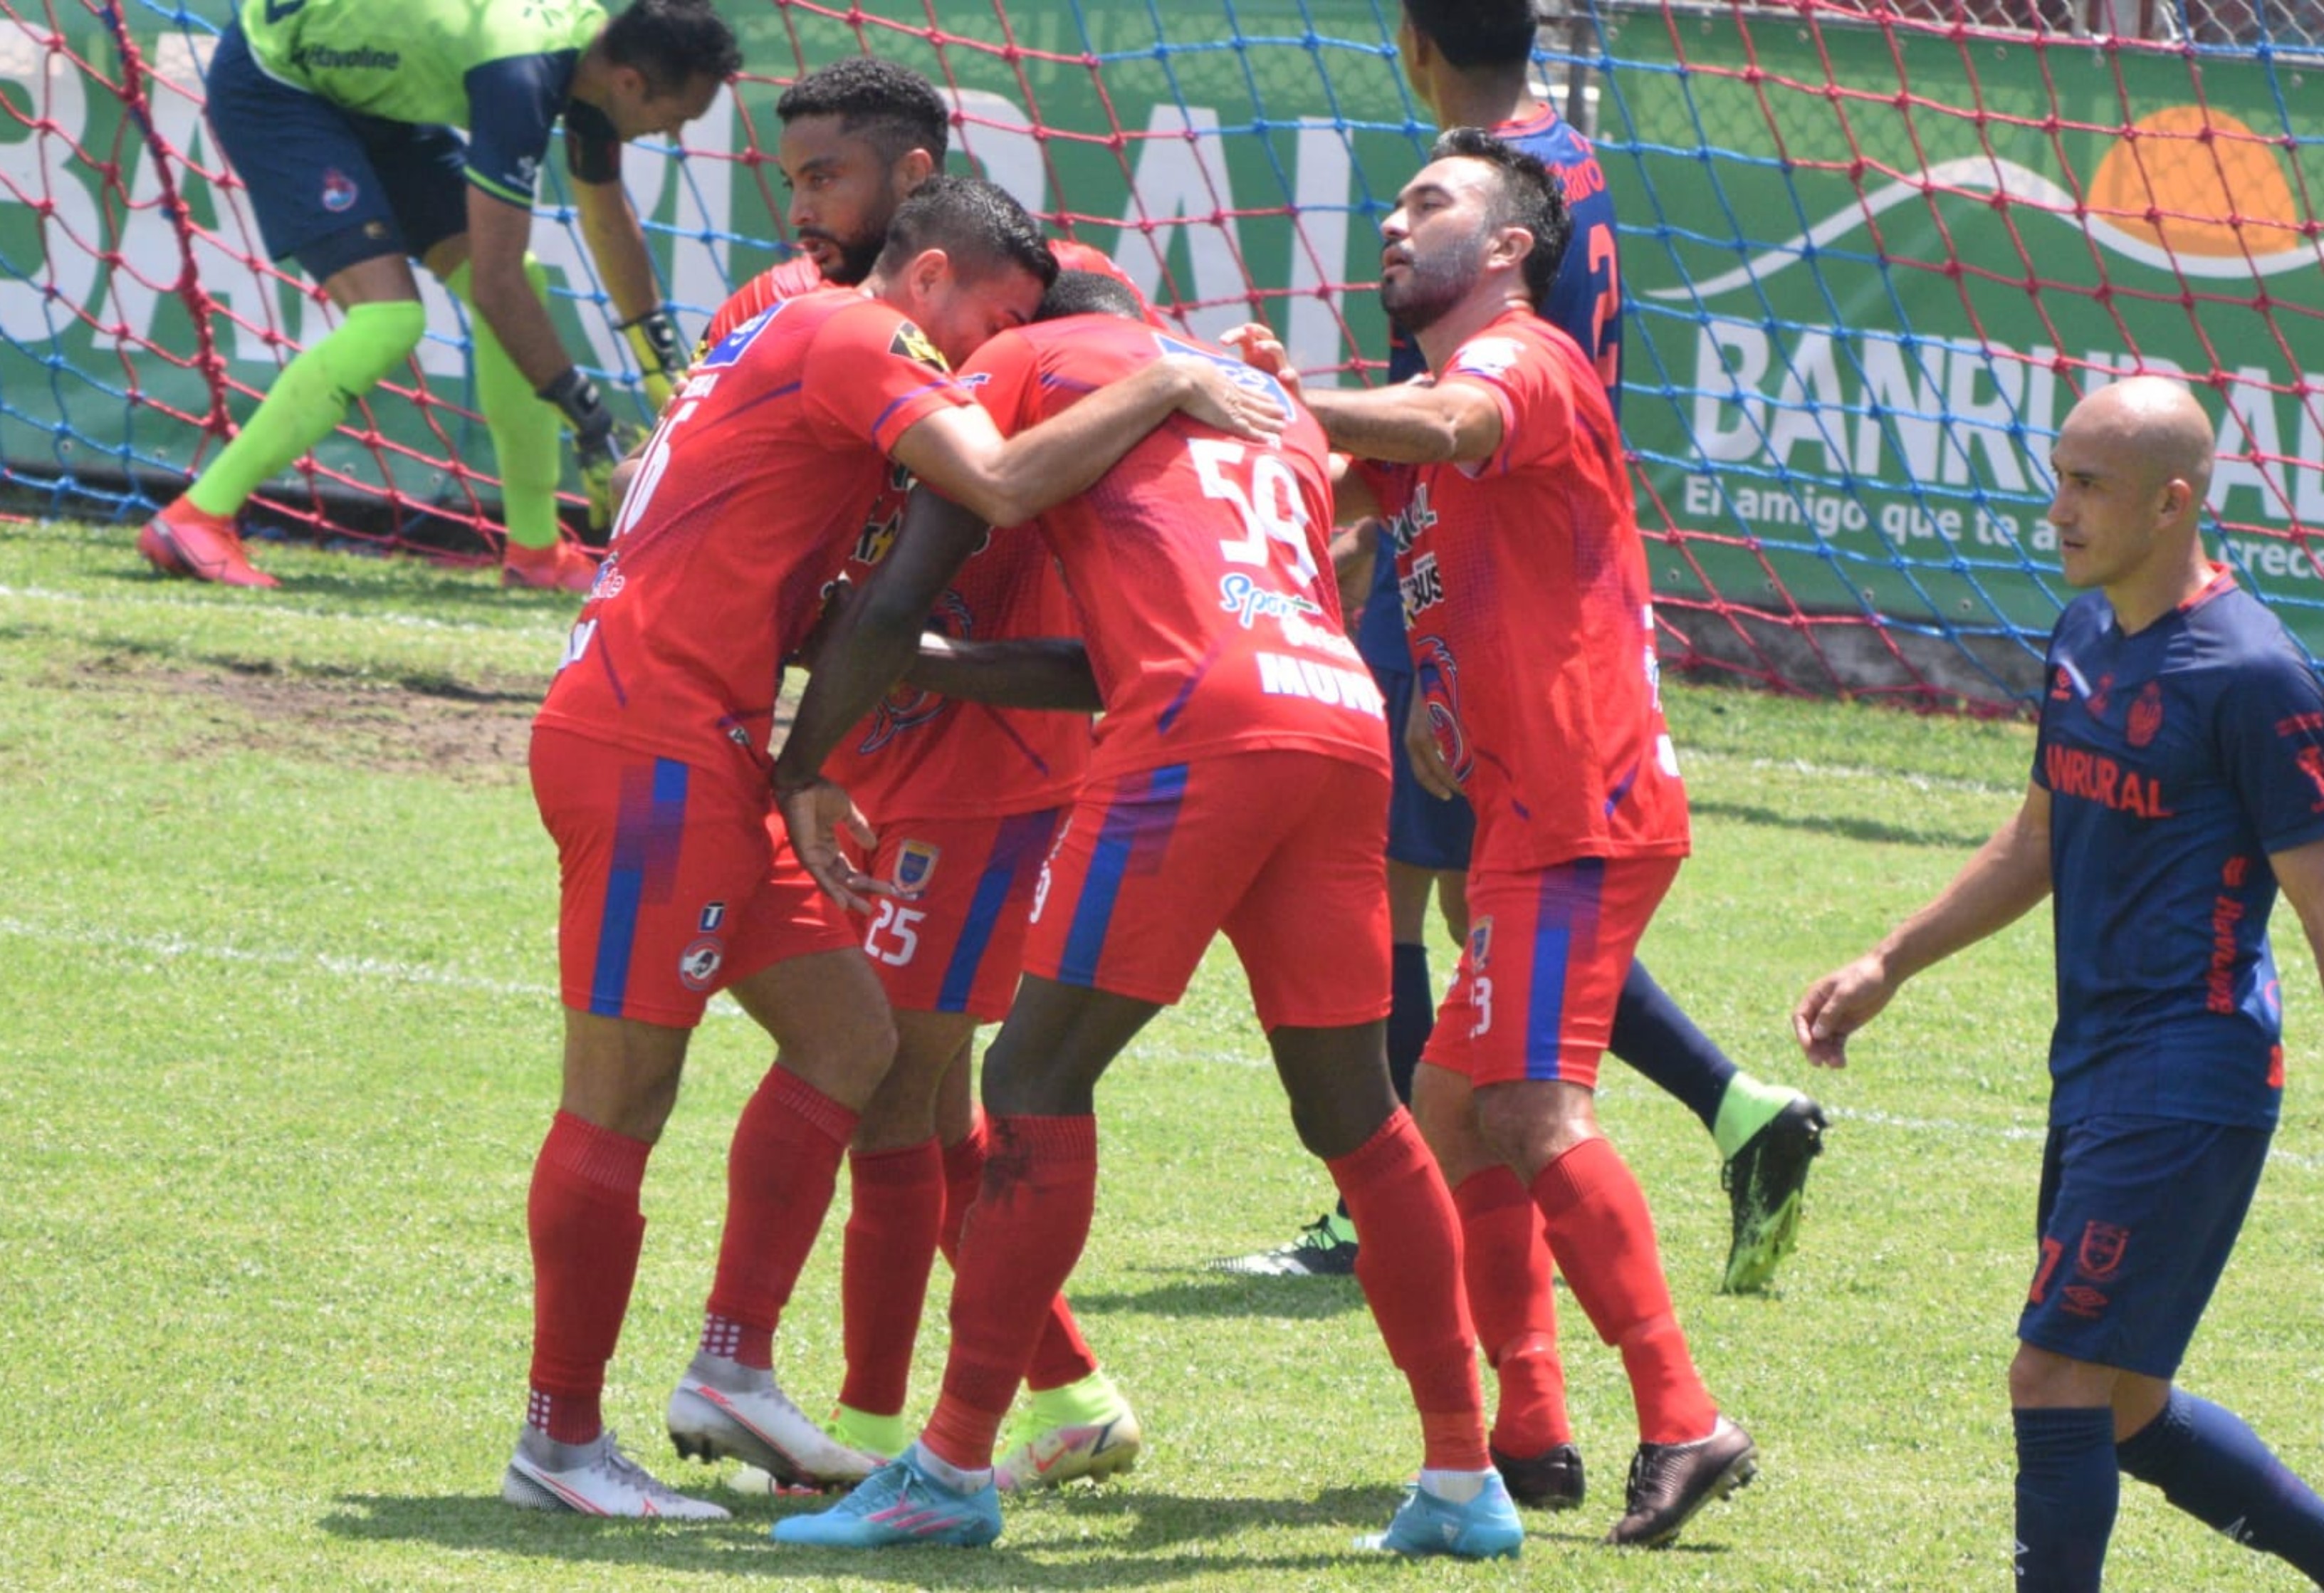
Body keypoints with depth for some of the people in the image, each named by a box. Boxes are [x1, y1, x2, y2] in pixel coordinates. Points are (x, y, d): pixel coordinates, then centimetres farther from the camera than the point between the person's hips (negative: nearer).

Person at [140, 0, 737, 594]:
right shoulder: (522, 77, -34)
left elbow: (610, 223, 14)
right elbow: (494, 284, -33)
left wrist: (665, 374, 17)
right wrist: (589, 419, -26)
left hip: (365, 95, 10)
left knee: (524, 284, 2)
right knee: (388, 318, -22)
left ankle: (535, 550, 10)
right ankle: (193, 521, -19)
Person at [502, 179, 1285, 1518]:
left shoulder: (802, 341, 23)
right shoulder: (858, 340, -8)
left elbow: (820, 615, 24)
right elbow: (1002, 485, -25)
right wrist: (1165, 387, -15)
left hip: (700, 759, 11)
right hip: (653, 746, -11)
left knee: (848, 1033, 11)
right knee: (623, 1097, -5)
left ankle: (735, 1369, 10)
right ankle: (561, 1442, 0)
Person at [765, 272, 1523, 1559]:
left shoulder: (1029, 364, 15)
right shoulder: (1271, 403, 34)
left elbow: (897, 602, 9)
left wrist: (805, 769, 21)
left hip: (1200, 728, -6)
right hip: (1348, 722, 6)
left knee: (1039, 1079, -1)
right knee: (1352, 1111, 16)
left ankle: (954, 1472, -3)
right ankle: (1463, 1479, 18)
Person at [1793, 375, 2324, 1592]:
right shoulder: (2085, 639, 11)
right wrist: (1888, 966, 25)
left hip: (2189, 1087, -9)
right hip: (2094, 1070, 9)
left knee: (2060, 1378, -12)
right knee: (2122, 1411, 14)